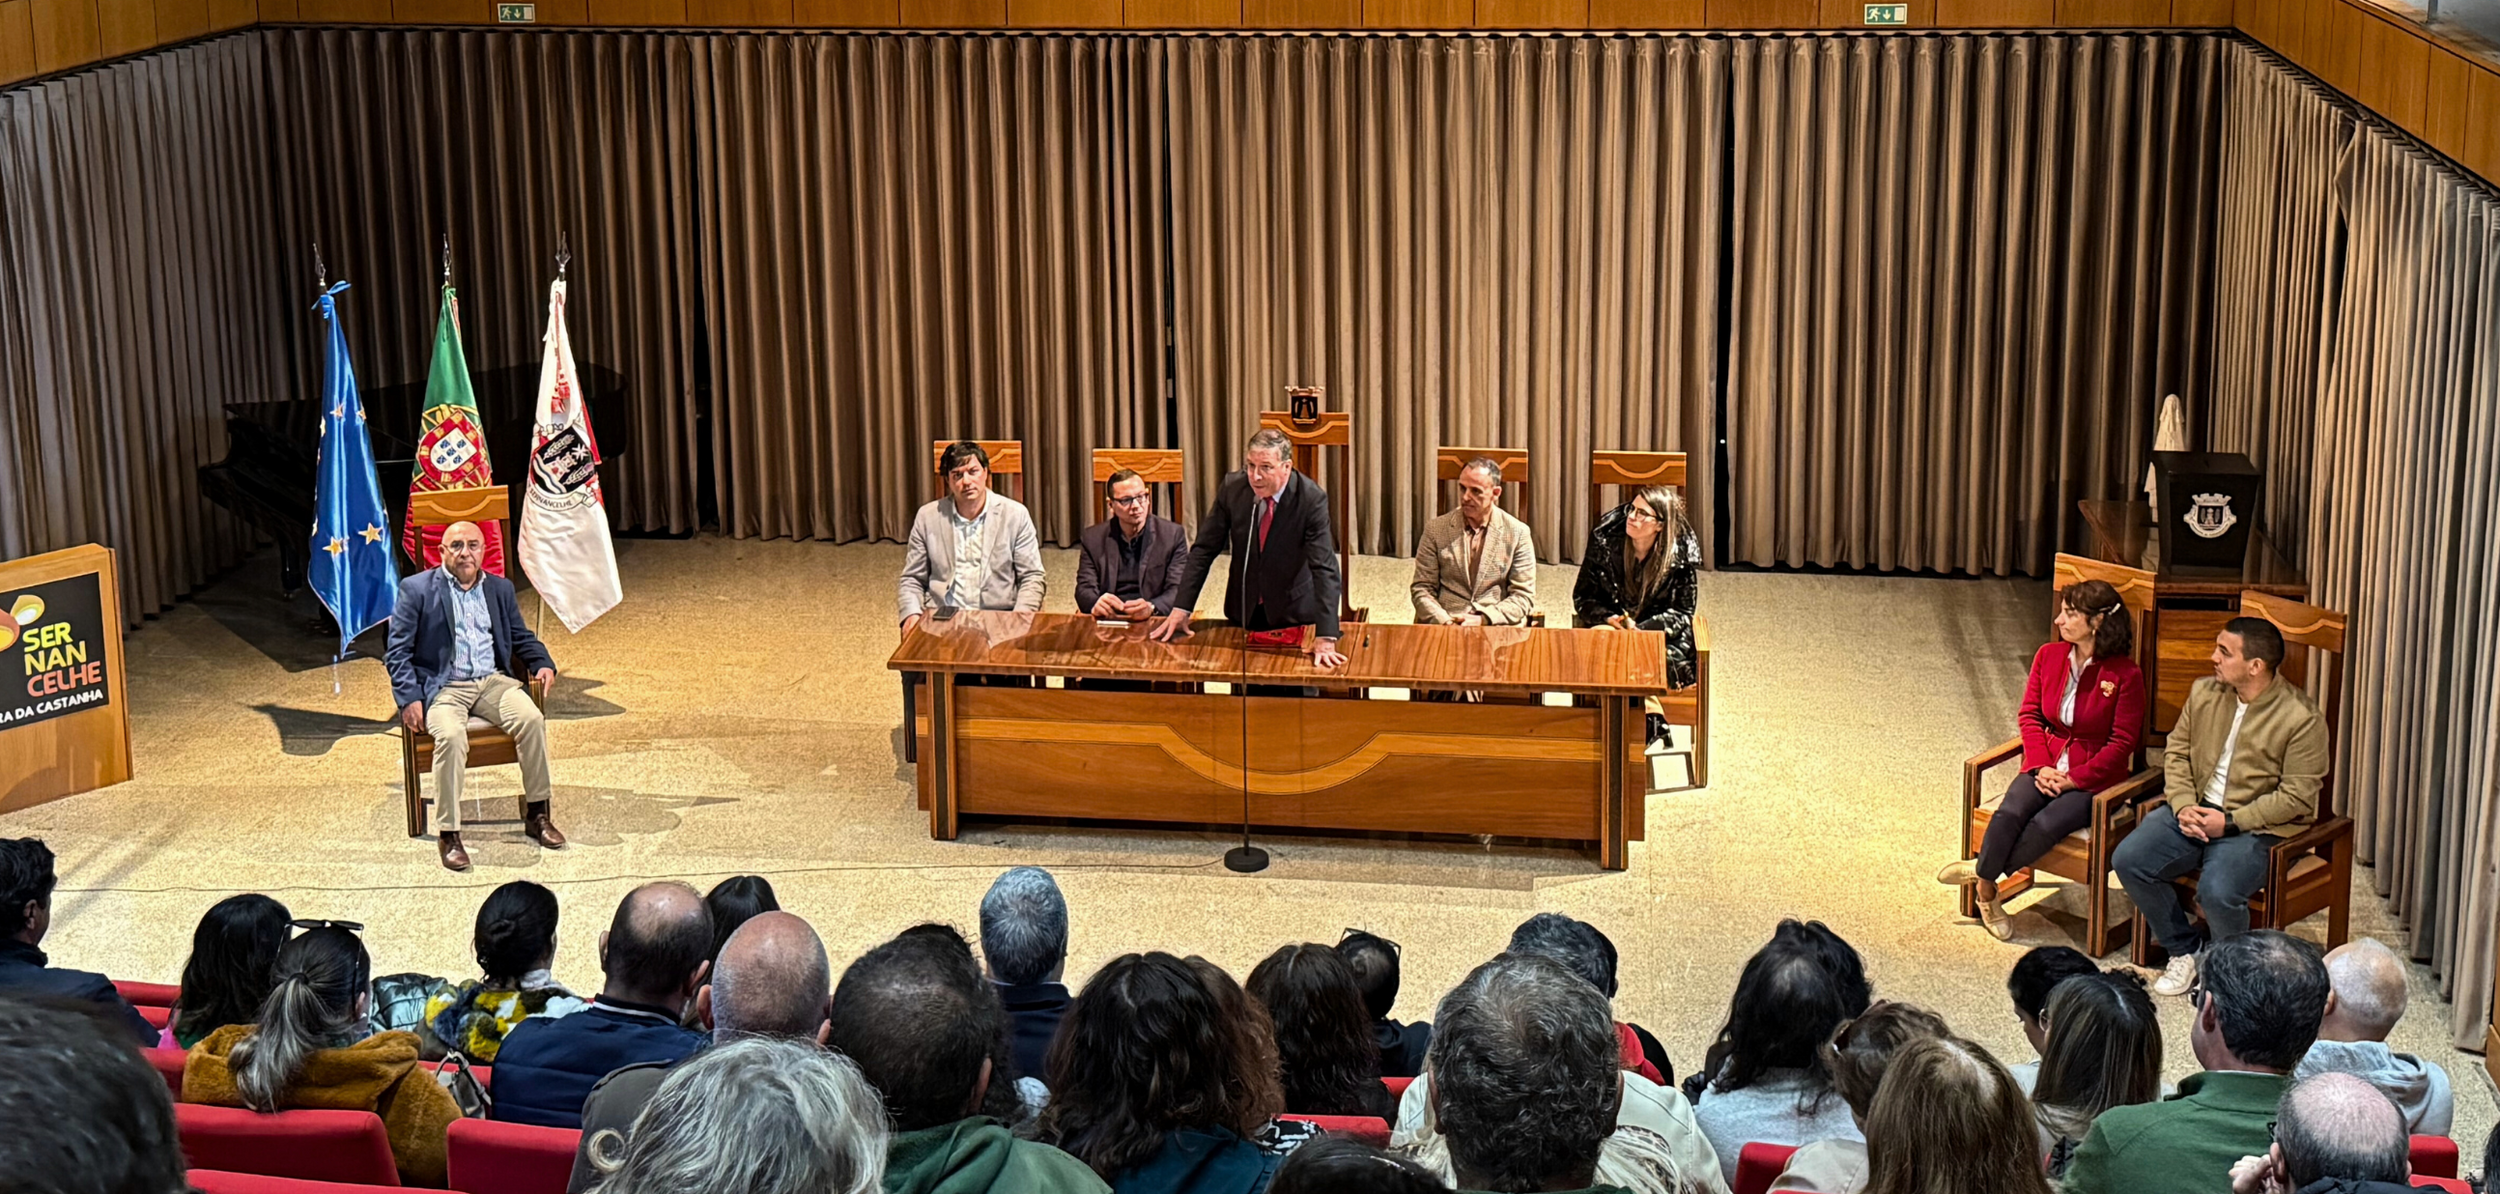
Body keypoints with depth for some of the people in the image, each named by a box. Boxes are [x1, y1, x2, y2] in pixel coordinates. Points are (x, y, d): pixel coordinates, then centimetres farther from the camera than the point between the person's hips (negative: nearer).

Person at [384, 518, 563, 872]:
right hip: (443, 688, -3)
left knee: (532, 719, -25)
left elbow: (522, 639, 23)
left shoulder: (500, 589, 17)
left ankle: (537, 814, -12)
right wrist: (409, 699, -13)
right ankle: (447, 834, -26)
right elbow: (397, 650, 0)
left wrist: (543, 664, 1)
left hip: (492, 682, 4)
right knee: (451, 736, -34)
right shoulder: (416, 589, 5)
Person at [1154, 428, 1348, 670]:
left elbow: (1324, 568, -27)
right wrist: (1180, 609, -11)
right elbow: (1204, 550, -4)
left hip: (1294, 615, -3)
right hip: (1243, 612, 3)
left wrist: (1325, 638, -37)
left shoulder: (1312, 499, -21)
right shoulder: (1232, 488, -11)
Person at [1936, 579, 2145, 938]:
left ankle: (1982, 872, -11)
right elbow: (2030, 715, 8)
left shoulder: (2125, 675, -10)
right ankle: (1986, 893, -11)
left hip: (2094, 777, -4)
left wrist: (2073, 778, -15)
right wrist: (2041, 766, -8)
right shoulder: (2049, 656, 5)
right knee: (2010, 813, -27)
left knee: (2046, 824, -31)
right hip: (2047, 766, 4)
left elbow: (2122, 742, -10)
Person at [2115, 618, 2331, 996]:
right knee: (2128, 860, -16)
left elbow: (2296, 797, -14)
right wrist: (2183, 805, -8)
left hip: (2256, 826, -6)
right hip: (2194, 810, 6)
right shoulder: (2204, 693, 5)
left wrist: (2230, 822, -19)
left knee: (2218, 893, -33)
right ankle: (2184, 951, 5)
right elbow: (2176, 752, 11)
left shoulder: (2302, 719, -13)